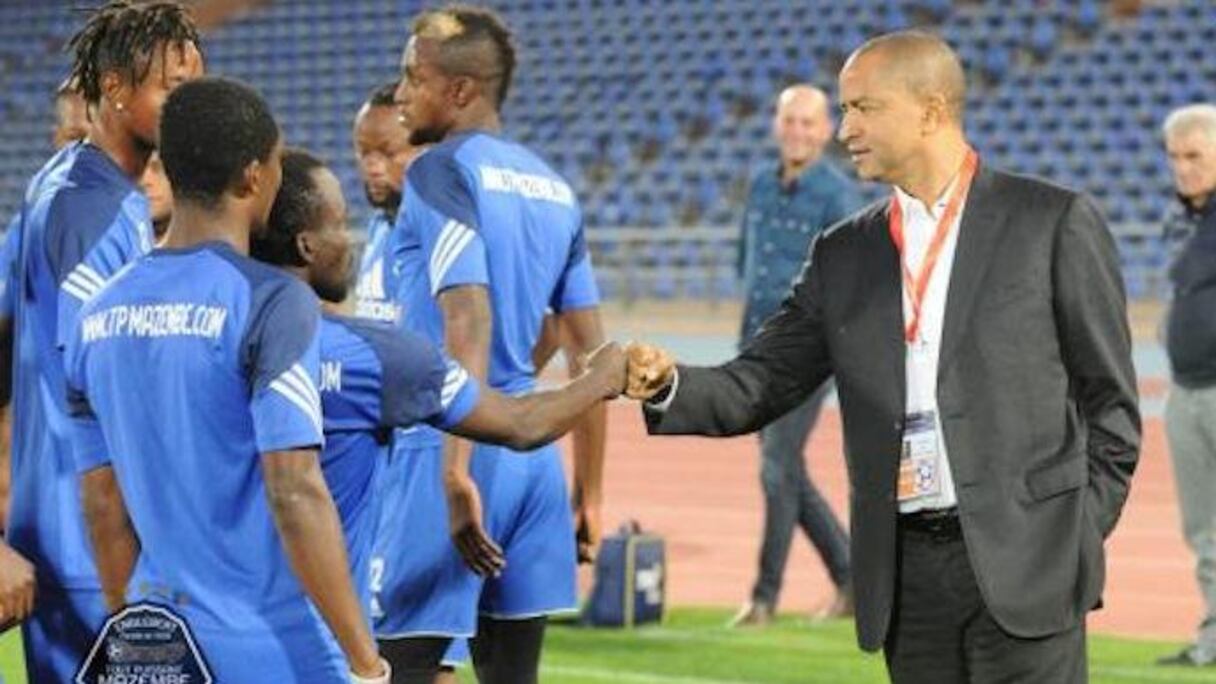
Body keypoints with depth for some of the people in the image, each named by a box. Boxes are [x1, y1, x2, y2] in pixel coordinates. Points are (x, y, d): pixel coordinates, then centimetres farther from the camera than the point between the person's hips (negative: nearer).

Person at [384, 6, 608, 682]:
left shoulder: (442, 171, -8)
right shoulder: (554, 187, 16)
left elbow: (468, 320, -20)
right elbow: (590, 351, 17)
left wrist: (455, 471, -26)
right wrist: (587, 493, 21)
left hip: (450, 447, -8)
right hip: (534, 450, 8)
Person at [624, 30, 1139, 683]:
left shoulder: (1054, 223, 0)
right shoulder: (844, 255, 12)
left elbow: (1110, 397, 2)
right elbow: (761, 384, 8)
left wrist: (1080, 533, -3)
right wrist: (669, 384, -11)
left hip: (1022, 563, -4)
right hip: (906, 573, 4)